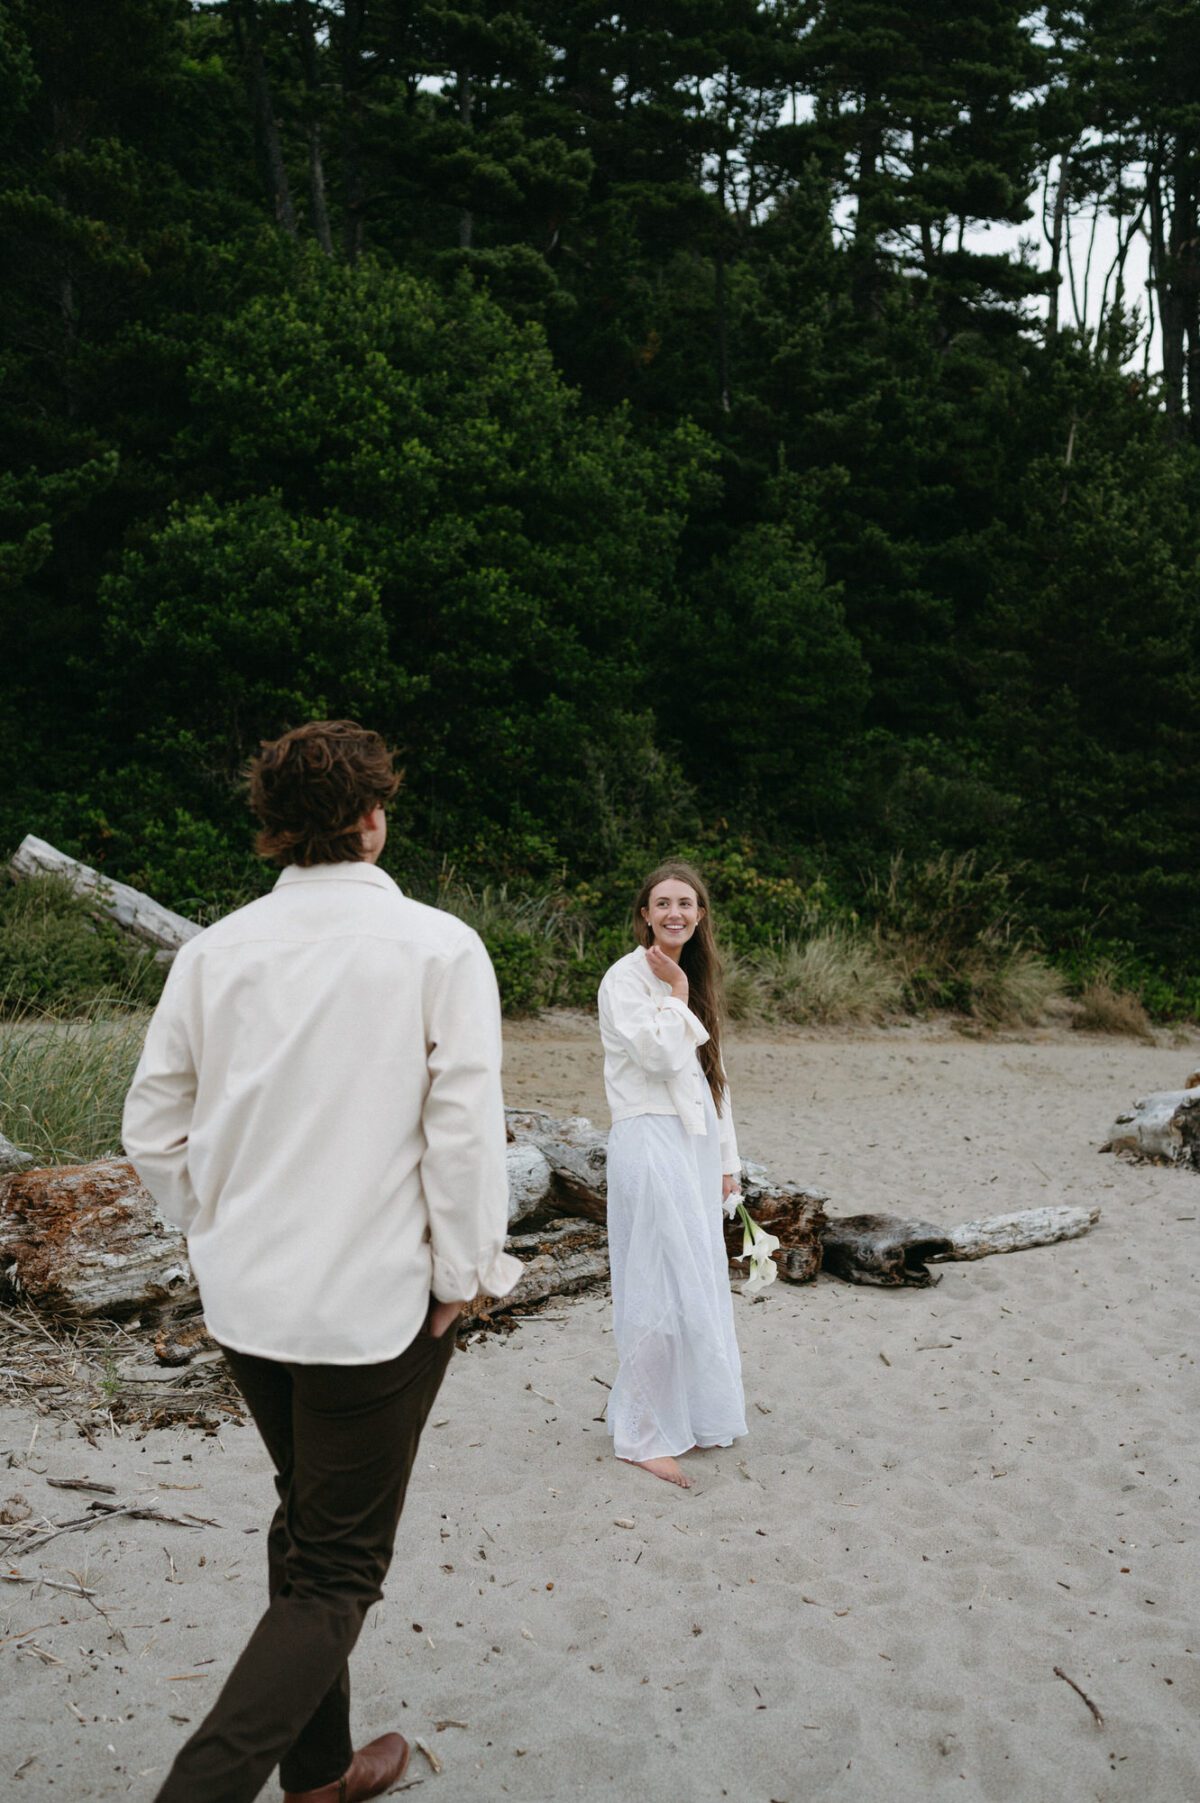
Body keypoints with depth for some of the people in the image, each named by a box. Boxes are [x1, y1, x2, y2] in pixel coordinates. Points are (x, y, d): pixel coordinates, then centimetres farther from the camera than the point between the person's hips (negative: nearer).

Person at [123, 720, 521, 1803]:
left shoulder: (216, 949, -2)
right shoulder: (437, 947, -13)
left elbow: (153, 1131, 2)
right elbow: (463, 1130, -16)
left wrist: (222, 1233, 15)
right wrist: (462, 1275, -5)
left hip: (245, 1301, 5)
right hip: (377, 1300, -5)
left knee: (304, 1527, 24)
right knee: (336, 1575, 8)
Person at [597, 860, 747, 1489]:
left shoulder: (695, 979, 15)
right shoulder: (626, 978, -9)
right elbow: (659, 1056, -22)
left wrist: (726, 1159, 15)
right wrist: (675, 993, -11)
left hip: (696, 1142, 8)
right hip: (651, 1143, -8)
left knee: (701, 1284, 13)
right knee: (662, 1290, -5)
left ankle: (692, 1415, 28)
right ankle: (642, 1435, 8)